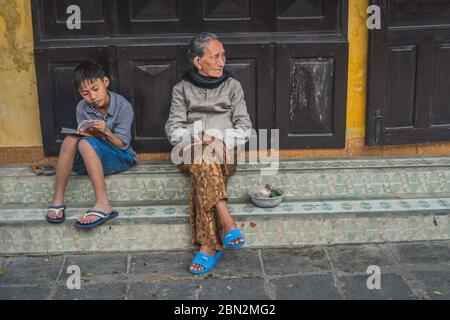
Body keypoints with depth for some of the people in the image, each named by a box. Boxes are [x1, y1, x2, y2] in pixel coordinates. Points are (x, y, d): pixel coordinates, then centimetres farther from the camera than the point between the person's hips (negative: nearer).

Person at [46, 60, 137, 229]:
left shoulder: (123, 106, -11)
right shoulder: (82, 108, -1)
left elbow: (122, 144, -10)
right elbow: (85, 136, 5)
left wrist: (106, 132, -27)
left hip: (120, 157, -4)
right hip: (91, 158, 4)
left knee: (86, 143, -33)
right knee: (71, 139, -27)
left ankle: (103, 205, -40)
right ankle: (58, 200, -24)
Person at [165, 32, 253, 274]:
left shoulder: (232, 86, 16)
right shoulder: (182, 89, 14)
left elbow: (244, 128, 9)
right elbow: (174, 130, 5)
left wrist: (220, 140, -11)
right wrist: (201, 139, -14)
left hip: (224, 152, 0)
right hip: (191, 150, 0)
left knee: (202, 170, -35)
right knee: (204, 159, -38)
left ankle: (208, 246, -38)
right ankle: (227, 222, -45)